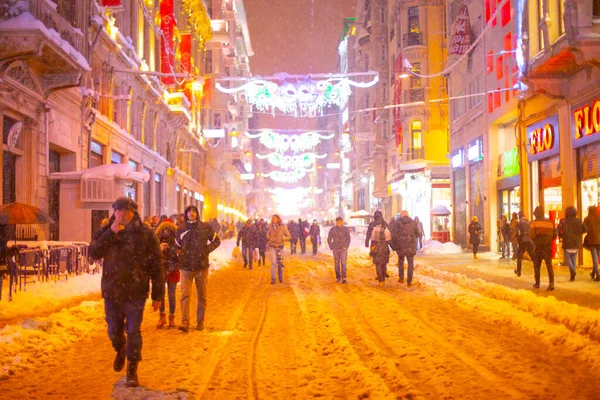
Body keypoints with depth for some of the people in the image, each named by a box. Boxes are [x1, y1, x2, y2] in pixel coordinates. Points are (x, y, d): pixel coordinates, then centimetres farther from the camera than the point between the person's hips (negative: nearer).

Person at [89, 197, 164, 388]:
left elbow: (156, 265, -4)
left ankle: (132, 371, 11)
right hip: (111, 292, 3)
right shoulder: (105, 232, 3)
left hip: (135, 293, -2)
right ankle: (120, 350, 46)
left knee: (133, 332, -2)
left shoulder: (145, 234, -5)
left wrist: (157, 294, -5)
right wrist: (111, 233, -25)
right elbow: (93, 252, -15)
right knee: (114, 331, 14)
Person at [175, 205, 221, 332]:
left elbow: (216, 241, 9)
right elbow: (176, 246, 19)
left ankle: (200, 322, 19)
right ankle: (185, 322, -13)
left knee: (202, 296, 8)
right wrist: (180, 255, 2)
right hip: (186, 267, 0)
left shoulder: (206, 227, 1)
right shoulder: (181, 230, 6)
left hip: (202, 266, 0)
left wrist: (207, 250, -5)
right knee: (185, 295, -10)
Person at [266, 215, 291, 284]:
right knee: (273, 263, -10)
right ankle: (273, 279, -9)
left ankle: (281, 278, 26)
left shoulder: (283, 227, -5)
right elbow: (268, 234, 18)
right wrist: (269, 238, -2)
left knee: (280, 263, 9)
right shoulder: (270, 226, 0)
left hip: (280, 247, 0)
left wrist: (282, 239, -15)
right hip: (272, 247, 0)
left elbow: (289, 236, -1)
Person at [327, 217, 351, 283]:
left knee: (343, 263, -9)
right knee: (337, 264, 5)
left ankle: (343, 278, -8)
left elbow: (348, 239, 3)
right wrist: (332, 248, -1)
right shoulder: (332, 229, 0)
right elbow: (329, 240, 6)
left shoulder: (346, 229, -2)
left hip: (343, 249, -1)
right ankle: (338, 277, 13)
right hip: (335, 249, 1)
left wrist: (346, 247, -7)